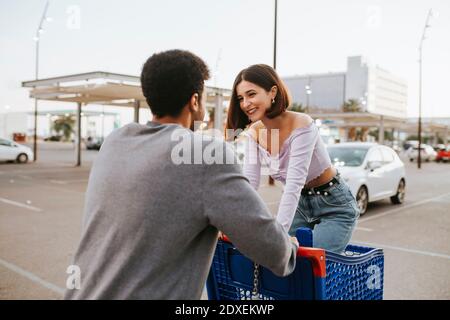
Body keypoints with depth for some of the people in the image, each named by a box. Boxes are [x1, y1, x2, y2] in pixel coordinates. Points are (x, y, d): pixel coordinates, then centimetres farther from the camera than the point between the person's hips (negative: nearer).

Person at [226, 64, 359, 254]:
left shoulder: (300, 125, -27)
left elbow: (294, 184, -34)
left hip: (333, 205, -6)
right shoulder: (254, 133, -7)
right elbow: (248, 183, -12)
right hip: (300, 203, 6)